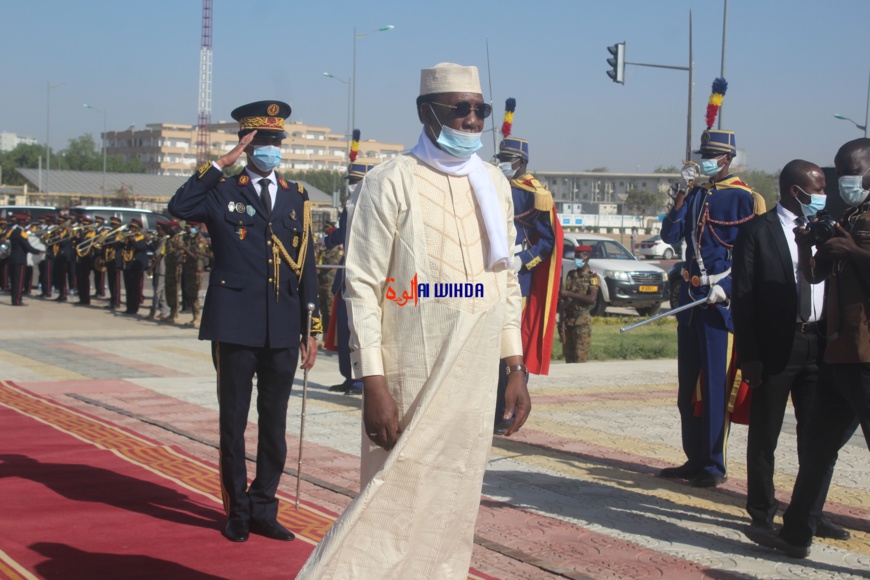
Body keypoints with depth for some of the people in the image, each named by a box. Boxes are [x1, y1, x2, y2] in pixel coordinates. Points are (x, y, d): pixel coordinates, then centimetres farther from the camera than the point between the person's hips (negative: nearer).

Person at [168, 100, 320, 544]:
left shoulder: (297, 198, 13)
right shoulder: (223, 193, 3)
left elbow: (307, 268, 12)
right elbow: (180, 207, -19)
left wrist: (311, 330, 9)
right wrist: (221, 164, -16)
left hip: (283, 332, 3)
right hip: (235, 327, -3)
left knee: (275, 424, 8)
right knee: (233, 422, 5)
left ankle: (263, 508, 19)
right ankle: (237, 511, 17)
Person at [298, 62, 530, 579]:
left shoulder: (495, 184, 12)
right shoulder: (391, 183, -7)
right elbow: (362, 287, -10)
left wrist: (516, 367, 11)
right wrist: (373, 385, -16)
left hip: (476, 377, 6)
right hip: (411, 377, -6)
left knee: (456, 506, 11)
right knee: (394, 502, -6)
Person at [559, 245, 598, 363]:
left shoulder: (592, 276, -3)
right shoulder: (571, 274, 12)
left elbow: (591, 299, -17)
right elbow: (563, 299, 11)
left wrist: (569, 294, -17)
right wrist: (561, 321, 4)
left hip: (582, 321, -5)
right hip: (568, 319, 5)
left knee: (580, 357, -8)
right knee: (568, 355, 7)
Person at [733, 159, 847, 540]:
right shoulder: (758, 231, -5)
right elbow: (742, 296, -7)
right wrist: (748, 355, -12)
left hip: (819, 346, 5)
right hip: (776, 348, -5)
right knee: (764, 435, 6)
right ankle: (762, 511, 19)